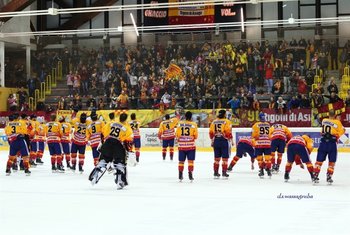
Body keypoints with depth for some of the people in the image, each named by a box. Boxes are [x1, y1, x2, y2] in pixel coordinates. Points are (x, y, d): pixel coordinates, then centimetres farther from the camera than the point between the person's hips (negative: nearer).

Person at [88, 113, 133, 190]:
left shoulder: (111, 123, 18)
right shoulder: (127, 128, 9)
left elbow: (103, 133, 19)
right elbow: (128, 141, 0)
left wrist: (102, 143, 28)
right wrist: (129, 151, 6)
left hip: (107, 143, 3)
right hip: (119, 146, -3)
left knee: (103, 160, 11)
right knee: (120, 163, 4)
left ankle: (93, 178, 4)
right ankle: (120, 182, -5)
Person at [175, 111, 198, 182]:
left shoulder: (180, 124, 0)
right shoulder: (193, 124, -6)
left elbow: (177, 134, 5)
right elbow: (195, 136, -3)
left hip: (181, 145, 2)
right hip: (191, 145, -2)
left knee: (181, 161, 10)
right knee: (190, 160, 2)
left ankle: (180, 176, 12)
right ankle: (190, 175, -4)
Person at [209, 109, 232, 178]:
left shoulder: (214, 122, 8)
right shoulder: (227, 122, -8)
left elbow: (211, 133, 9)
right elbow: (228, 132, -14)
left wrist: (212, 141, 19)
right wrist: (231, 140, -3)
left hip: (216, 141, 5)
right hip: (224, 141, -5)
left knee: (217, 157, 12)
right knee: (225, 158, 2)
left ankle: (216, 173, 13)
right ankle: (224, 173, 1)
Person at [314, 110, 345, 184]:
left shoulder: (324, 120, 6)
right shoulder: (337, 122, -6)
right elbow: (342, 131, 3)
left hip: (323, 142, 3)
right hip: (332, 143, -3)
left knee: (319, 160, 9)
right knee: (332, 161, 8)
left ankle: (315, 176, 7)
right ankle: (329, 177, 4)